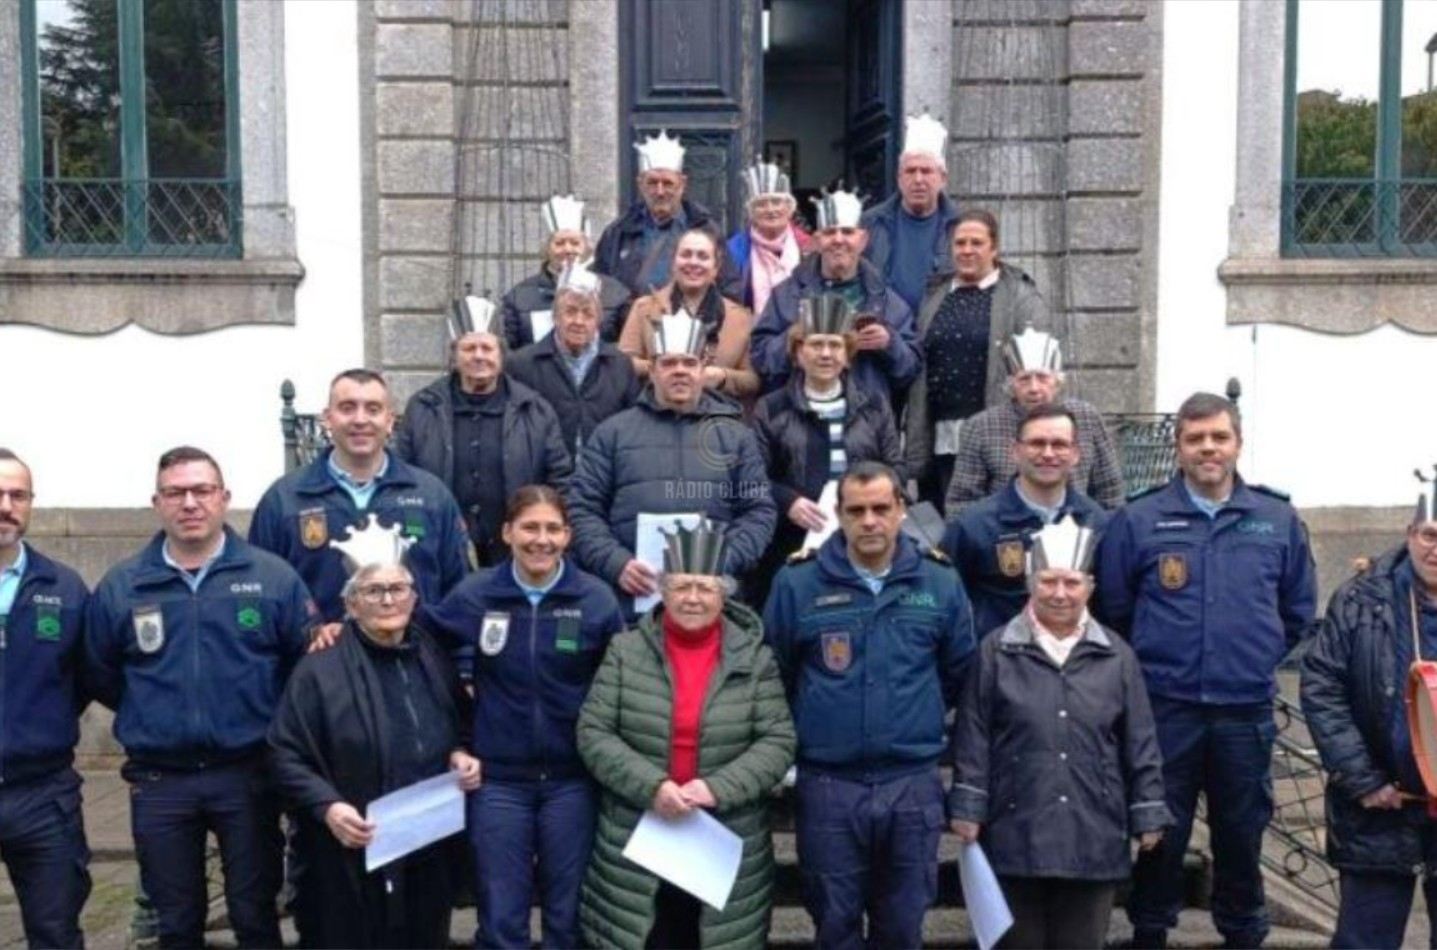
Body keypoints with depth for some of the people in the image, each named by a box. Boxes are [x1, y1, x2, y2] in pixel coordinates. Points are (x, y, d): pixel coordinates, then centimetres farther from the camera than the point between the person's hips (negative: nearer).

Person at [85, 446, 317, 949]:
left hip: (247, 775, -1)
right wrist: (152, 718, 9)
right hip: (159, 782, 2)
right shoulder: (119, 586, 0)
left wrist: (264, 719, 0)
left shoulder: (274, 577, -5)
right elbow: (100, 676, 9)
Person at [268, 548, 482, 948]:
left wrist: (461, 756, -1)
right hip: (351, 858, -5)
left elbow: (461, 730, 21)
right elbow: (285, 755, -9)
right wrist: (327, 806, -21)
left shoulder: (434, 660, 8)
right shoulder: (320, 668, -9)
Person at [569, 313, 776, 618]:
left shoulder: (735, 434, 14)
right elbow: (583, 509, 6)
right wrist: (616, 564, -10)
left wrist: (722, 563, -7)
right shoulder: (614, 431, 11)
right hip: (632, 590, -1)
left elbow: (759, 511, 10)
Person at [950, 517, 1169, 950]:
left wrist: (1147, 815, 5)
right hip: (1016, 834, -1)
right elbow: (973, 740, 0)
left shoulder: (1117, 657, 6)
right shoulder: (996, 652, 0)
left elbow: (1140, 744, 8)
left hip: (1094, 838, 2)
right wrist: (968, 810, -4)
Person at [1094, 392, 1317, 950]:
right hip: (1165, 709, -2)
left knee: (1242, 832, 14)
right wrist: (1149, 662, 7)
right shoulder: (1137, 520, -3)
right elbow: (1111, 610, 3)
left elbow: (1298, 611, 13)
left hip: (1247, 711, 2)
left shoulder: (1279, 521, 3)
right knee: (1160, 833, 9)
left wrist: (1257, 658, 10)